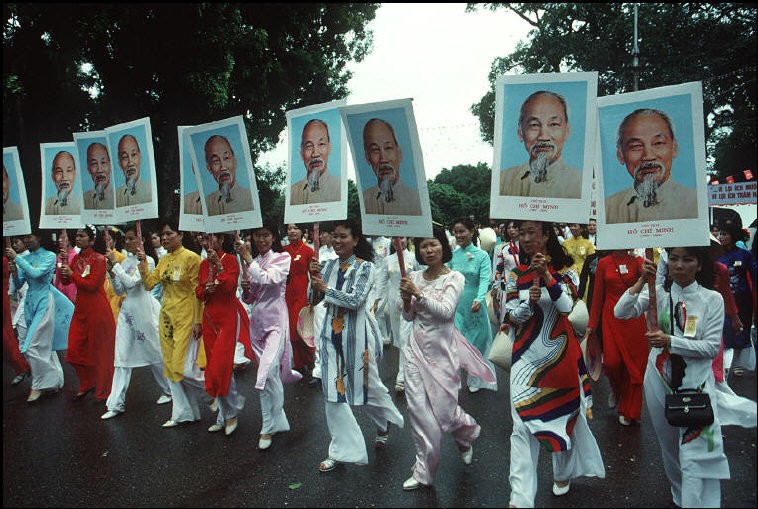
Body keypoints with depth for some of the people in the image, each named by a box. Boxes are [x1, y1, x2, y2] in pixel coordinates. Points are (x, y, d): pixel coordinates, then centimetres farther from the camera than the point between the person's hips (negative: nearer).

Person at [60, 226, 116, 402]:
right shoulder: (77, 258, 10)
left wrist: (72, 274, -14)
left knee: (99, 350, 3)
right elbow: (65, 281, 7)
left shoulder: (99, 259, -11)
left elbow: (92, 285, -17)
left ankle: (102, 391, 17)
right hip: (81, 308, 7)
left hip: (97, 309, -7)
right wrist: (63, 262, -6)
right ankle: (86, 385, 28)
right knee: (75, 349, 10)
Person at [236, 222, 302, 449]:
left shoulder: (282, 258, -1)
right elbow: (249, 298, 15)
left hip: (275, 318, -6)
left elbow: (267, 279, -19)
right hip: (257, 318, 6)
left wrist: (247, 258, -14)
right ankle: (277, 420, 28)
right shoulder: (254, 261, 14)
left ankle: (269, 427, -5)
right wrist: (246, 287, -6)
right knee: (268, 369, 9)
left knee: (268, 371, -16)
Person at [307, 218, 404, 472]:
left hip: (357, 334, -4)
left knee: (368, 384, 13)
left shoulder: (365, 267, -9)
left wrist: (326, 288, -15)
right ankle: (341, 450, 15)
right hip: (332, 334, 4)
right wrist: (314, 279, -14)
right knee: (333, 391, 3)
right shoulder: (329, 265, 5)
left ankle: (385, 422, 46)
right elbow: (314, 299, 4)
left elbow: (356, 300, -20)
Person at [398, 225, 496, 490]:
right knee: (418, 407, 2)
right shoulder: (414, 277, 5)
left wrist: (418, 293, -25)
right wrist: (406, 299, -10)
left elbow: (446, 311, -21)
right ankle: (424, 470, 15)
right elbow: (408, 317, 9)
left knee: (443, 408, 2)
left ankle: (468, 431, 39)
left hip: (441, 349, -4)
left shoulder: (454, 278, -6)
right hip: (416, 347, 4)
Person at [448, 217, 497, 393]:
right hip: (455, 306, 2)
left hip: (475, 305, -1)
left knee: (475, 345, 12)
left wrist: (479, 299, -35)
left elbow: (485, 280, -19)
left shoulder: (482, 255, -7)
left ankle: (474, 381, 33)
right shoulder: (452, 255, 2)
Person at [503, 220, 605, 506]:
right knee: (522, 424, -8)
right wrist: (529, 303, -21)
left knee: (564, 412, 14)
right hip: (527, 354, 0)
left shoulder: (564, 271, -1)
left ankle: (562, 473, 40)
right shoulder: (515, 274, 2)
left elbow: (566, 306, -17)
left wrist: (547, 276, -28)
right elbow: (510, 317, -1)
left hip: (560, 353, 0)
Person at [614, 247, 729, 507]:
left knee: (698, 452, -11)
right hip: (660, 379, 2)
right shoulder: (658, 292, 1)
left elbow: (712, 347, -9)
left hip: (697, 382, -2)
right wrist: (641, 281, -21)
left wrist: (670, 342, -21)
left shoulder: (712, 299, -3)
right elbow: (620, 312, -13)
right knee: (669, 446, 17)